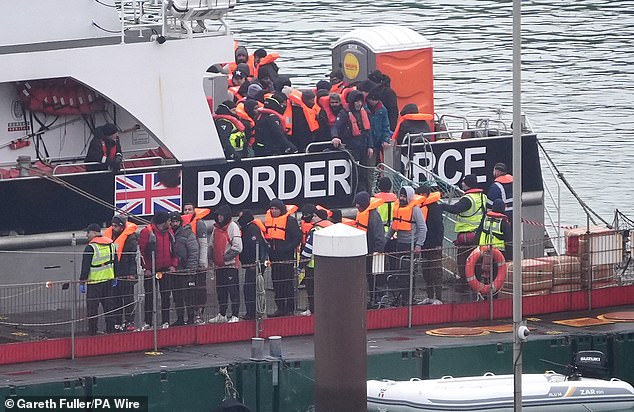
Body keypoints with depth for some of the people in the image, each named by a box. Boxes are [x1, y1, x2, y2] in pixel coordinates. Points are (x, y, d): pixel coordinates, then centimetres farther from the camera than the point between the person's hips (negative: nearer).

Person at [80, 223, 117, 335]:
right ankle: (110, 330, 17)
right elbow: (115, 262, 17)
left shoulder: (91, 247, -15)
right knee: (108, 307, 14)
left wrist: (82, 282, -8)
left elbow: (85, 267, -14)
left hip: (94, 281, -7)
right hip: (108, 280, 7)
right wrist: (114, 278, 25)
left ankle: (92, 332, 0)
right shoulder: (111, 245, 8)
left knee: (92, 309, 0)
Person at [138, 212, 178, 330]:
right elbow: (142, 251, -11)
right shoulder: (147, 232, -12)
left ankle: (165, 321, 7)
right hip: (150, 270, -5)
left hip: (165, 269, 5)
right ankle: (148, 322, 8)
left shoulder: (169, 232, 7)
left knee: (166, 295, 2)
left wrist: (173, 265, 2)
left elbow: (174, 249, 13)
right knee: (149, 296, 2)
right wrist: (146, 268, -14)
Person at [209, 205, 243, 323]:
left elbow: (237, 247, -15)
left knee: (233, 290, -6)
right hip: (219, 265, 7)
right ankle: (221, 314, 22)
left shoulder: (233, 226, -9)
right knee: (220, 291, 13)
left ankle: (235, 315, -5)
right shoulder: (216, 227, 14)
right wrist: (213, 257, 7)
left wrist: (226, 257, -14)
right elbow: (212, 245, 23)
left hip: (230, 264, -7)